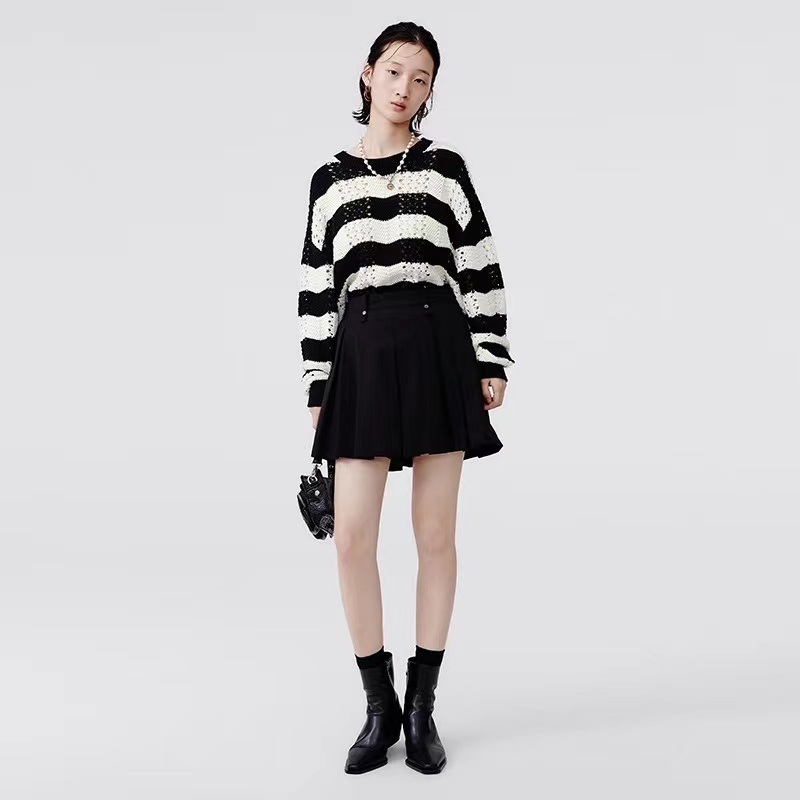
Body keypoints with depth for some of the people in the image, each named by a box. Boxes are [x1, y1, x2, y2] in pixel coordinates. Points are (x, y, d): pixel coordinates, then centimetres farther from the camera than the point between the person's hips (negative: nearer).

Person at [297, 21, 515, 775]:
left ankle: (421, 706, 15)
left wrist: (492, 362, -2)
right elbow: (317, 289, 10)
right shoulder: (330, 179, 12)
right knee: (352, 539, -5)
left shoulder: (444, 165, 7)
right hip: (364, 359, 2)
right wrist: (317, 389, 6)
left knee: (436, 534, 1)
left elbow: (481, 269, 5)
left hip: (439, 353, -1)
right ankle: (379, 707, 13)